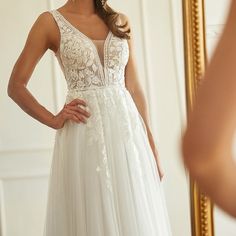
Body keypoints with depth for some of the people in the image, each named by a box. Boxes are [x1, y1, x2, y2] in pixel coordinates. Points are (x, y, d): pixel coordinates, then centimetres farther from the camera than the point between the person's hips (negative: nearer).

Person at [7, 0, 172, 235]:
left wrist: (152, 148, 7)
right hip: (84, 136, -3)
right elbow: (16, 86, 1)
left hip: (127, 130, 4)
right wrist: (54, 120, -7)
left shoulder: (120, 21, 12)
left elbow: (134, 88, 10)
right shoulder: (51, 22, 1)